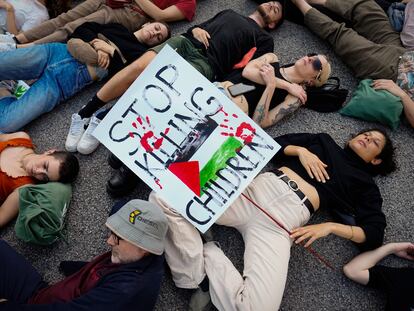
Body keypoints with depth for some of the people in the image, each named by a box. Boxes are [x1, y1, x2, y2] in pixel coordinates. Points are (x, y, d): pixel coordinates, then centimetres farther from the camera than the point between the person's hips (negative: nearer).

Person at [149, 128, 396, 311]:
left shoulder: (365, 184, 22)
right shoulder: (324, 141, 30)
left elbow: (374, 234, 9)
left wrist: (329, 226, -6)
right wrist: (300, 150, 6)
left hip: (285, 219, -2)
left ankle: (208, 256, -5)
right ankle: (199, 276, -11)